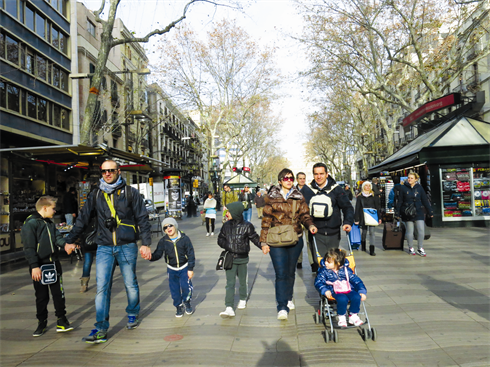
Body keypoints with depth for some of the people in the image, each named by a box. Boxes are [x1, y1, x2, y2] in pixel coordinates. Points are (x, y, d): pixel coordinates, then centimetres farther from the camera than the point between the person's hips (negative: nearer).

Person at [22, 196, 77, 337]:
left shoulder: (50, 223, 14)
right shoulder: (30, 224, -10)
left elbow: (57, 237, 2)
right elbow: (29, 248, -14)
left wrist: (65, 245, -21)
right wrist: (34, 266, -19)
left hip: (54, 264, 6)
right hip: (39, 267, -6)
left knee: (58, 293, 7)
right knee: (41, 296, 7)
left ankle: (61, 321, 15)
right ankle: (42, 322, 23)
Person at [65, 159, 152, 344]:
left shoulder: (130, 192, 1)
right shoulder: (96, 195, 8)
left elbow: (142, 218, 1)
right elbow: (83, 218, 15)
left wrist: (146, 243, -4)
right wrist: (70, 240, 15)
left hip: (127, 247, -2)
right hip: (104, 248, 2)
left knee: (130, 284, 9)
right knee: (102, 287, -4)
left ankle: (132, 314, 33)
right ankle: (101, 329, 0)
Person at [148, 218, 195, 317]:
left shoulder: (184, 238, -13)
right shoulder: (163, 241, -7)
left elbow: (191, 254, -8)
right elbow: (158, 253, -9)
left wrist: (190, 269, -9)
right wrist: (151, 257, -33)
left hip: (184, 268, -2)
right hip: (171, 269, 2)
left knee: (186, 286, -11)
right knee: (174, 289, 5)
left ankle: (186, 302, 18)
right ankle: (179, 306, 27)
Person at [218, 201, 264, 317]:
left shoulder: (247, 226, -10)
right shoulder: (226, 225, -1)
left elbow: (255, 238, -1)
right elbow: (220, 239, 7)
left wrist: (262, 246, -14)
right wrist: (227, 246, -11)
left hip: (243, 259, -1)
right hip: (230, 259, 1)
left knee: (242, 281, 16)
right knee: (230, 283, -4)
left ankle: (243, 300, 41)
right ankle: (229, 308, -6)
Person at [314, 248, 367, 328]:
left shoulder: (346, 270, 6)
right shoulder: (324, 271, 2)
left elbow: (356, 280, 10)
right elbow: (318, 282, -2)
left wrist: (362, 291, -1)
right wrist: (325, 290, -19)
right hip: (334, 291, -3)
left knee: (356, 297, -27)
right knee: (342, 299, -35)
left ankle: (353, 316, -2)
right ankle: (341, 317, -10)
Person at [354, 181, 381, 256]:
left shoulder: (373, 196, 7)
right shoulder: (360, 197, 3)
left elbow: (377, 207, 8)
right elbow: (357, 208, 2)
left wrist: (379, 218, 4)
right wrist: (356, 219, -3)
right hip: (363, 217, 0)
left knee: (372, 232, -6)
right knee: (364, 232, 9)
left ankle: (372, 250, -7)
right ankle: (363, 246, 34)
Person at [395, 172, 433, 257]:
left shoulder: (419, 188, 4)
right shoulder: (403, 188, -1)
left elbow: (425, 200, 7)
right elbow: (399, 201, 2)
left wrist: (430, 212, 7)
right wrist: (397, 213, 1)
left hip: (418, 212, 2)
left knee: (421, 230, -3)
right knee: (410, 231, 5)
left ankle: (420, 249, 9)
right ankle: (411, 248, 20)